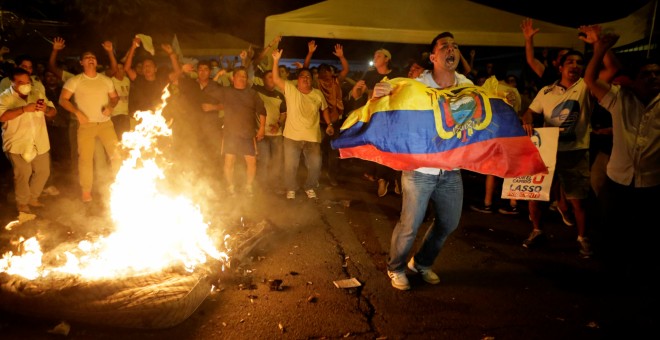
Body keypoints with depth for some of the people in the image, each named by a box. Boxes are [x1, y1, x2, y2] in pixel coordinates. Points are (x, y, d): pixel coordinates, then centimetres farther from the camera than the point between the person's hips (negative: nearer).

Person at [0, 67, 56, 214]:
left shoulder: (38, 94, 9)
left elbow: (53, 112, 8)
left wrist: (46, 109, -15)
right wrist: (24, 109, -29)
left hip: (39, 143, 5)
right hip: (17, 144, -5)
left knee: (43, 171, 13)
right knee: (22, 175, -3)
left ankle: (33, 197, 34)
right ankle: (22, 203, 17)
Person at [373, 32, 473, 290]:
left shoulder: (468, 86, 2)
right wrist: (379, 96, -37)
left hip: (451, 170, 6)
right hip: (420, 169, -5)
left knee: (449, 223, 15)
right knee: (410, 225, -1)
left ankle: (422, 263, 40)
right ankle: (395, 268, 28)